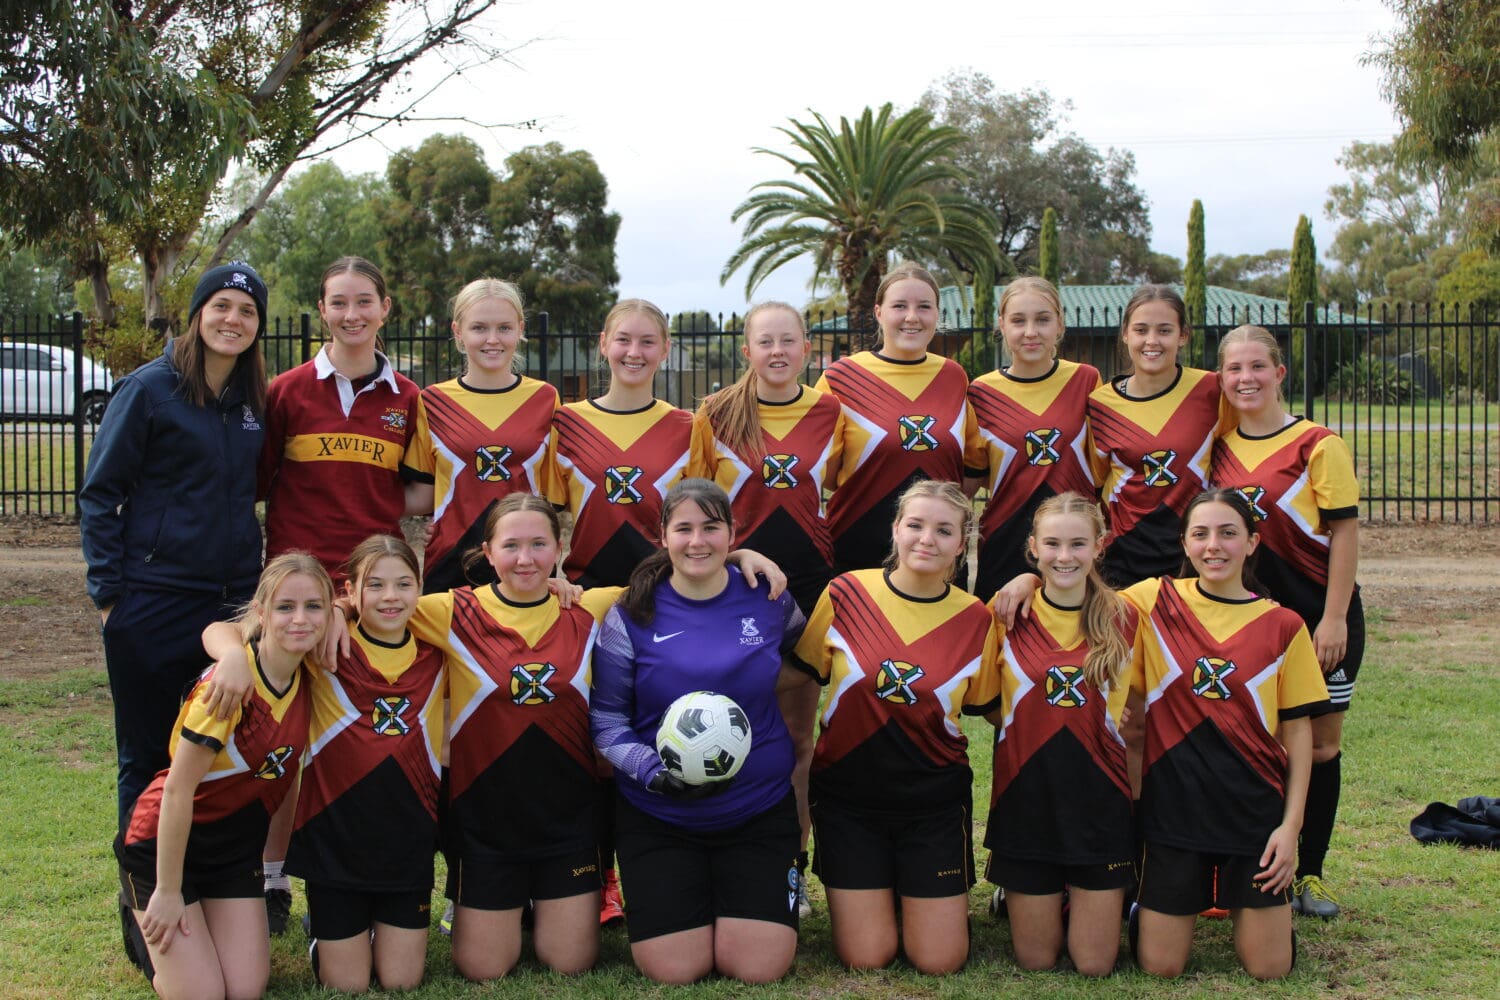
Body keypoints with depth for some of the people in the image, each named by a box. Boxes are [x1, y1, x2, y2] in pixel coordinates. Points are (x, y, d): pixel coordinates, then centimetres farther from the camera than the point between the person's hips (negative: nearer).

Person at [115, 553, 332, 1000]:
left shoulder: (308, 677, -8)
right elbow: (178, 790, -23)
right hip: (165, 841, -6)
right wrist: (167, 892, -17)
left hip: (237, 844, 6)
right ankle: (142, 910, 18)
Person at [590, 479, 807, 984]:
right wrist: (652, 770, -19)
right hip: (658, 815, -1)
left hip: (759, 807, 1)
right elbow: (606, 717, -5)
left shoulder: (769, 600, -1)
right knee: (674, 971, -6)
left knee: (758, 968, -7)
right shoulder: (632, 614, -6)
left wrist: (761, 677, 6)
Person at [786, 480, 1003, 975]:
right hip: (849, 797, -1)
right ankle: (875, 894, 32)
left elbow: (992, 708, 6)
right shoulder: (846, 593, -9)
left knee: (939, 961, 2)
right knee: (865, 959, 0)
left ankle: (919, 894, 33)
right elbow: (803, 679, 2)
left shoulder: (975, 619, -6)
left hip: (934, 803, 1)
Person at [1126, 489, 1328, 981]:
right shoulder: (1155, 602, -1)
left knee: (1269, 969, 1)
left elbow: (1298, 729, 2)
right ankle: (1146, 903, 33)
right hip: (1174, 806, 0)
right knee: (1160, 967, 1)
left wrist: (1291, 823, -4)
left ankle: (1240, 901, 32)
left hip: (1255, 809, 1)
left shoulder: (1283, 626, 0)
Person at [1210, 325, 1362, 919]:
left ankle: (1310, 874, 16)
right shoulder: (1219, 448, 3)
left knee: (1321, 745, 5)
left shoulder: (1316, 445, -11)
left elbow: (1344, 531, -10)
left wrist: (1333, 618, -14)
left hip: (1319, 611, -3)